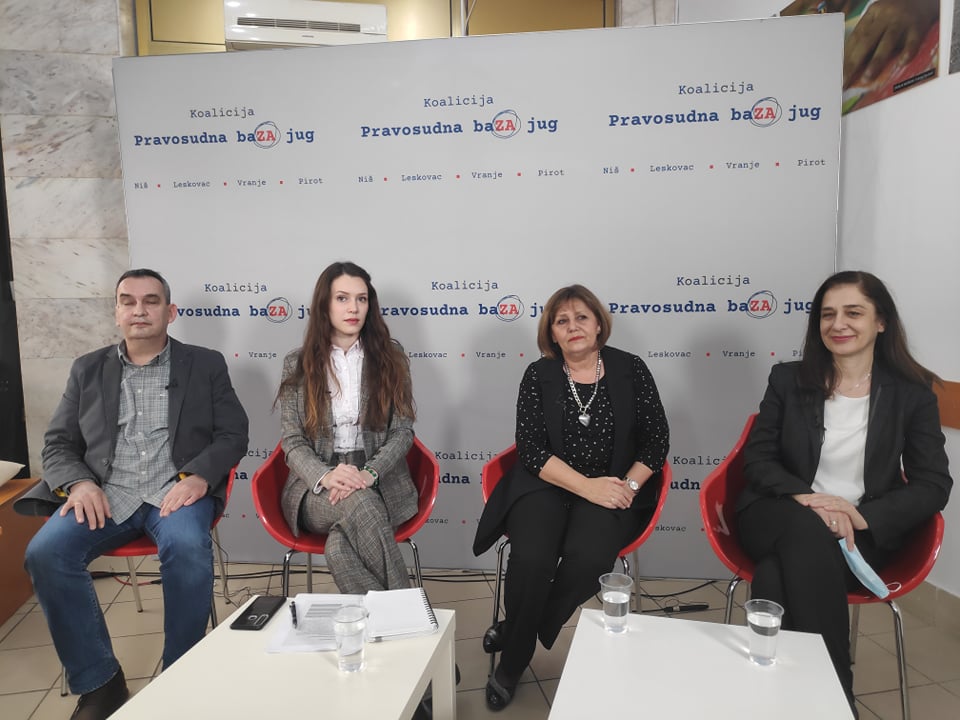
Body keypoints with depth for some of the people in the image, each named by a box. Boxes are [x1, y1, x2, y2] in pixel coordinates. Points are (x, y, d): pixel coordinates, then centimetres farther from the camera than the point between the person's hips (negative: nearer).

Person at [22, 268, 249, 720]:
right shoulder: (88, 370, 16)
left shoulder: (205, 365, 9)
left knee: (187, 548, -34)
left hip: (176, 490, -2)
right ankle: (100, 682, -9)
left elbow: (232, 436, 4)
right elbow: (57, 444, 13)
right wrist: (78, 483, -9)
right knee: (45, 553, -25)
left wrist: (198, 476, -16)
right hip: (106, 493, 3)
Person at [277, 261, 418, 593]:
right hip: (317, 486, 1)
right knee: (360, 503, -35)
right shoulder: (298, 363, 6)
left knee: (339, 548, -32)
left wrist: (369, 473, -19)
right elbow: (292, 441, 1)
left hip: (380, 483, 0)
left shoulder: (390, 356, 5)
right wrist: (325, 476, -20)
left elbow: (403, 430, 0)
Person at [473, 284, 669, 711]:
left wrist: (628, 486, -12)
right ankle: (509, 668, 3)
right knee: (532, 559, -27)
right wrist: (587, 486, -18)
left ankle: (514, 654, -2)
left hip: (612, 488, 0)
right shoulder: (538, 375, 0)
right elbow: (531, 450, -7)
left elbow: (656, 439, 3)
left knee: (585, 557, -28)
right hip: (545, 485, 0)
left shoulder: (630, 369, 2)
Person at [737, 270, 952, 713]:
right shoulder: (788, 379, 3)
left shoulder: (912, 393, 2)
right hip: (783, 521, 1)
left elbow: (933, 485, -2)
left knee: (778, 580, -33)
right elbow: (756, 459, 1)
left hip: (864, 533, -1)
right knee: (809, 534, -36)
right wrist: (804, 498, -20)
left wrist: (863, 517, -20)